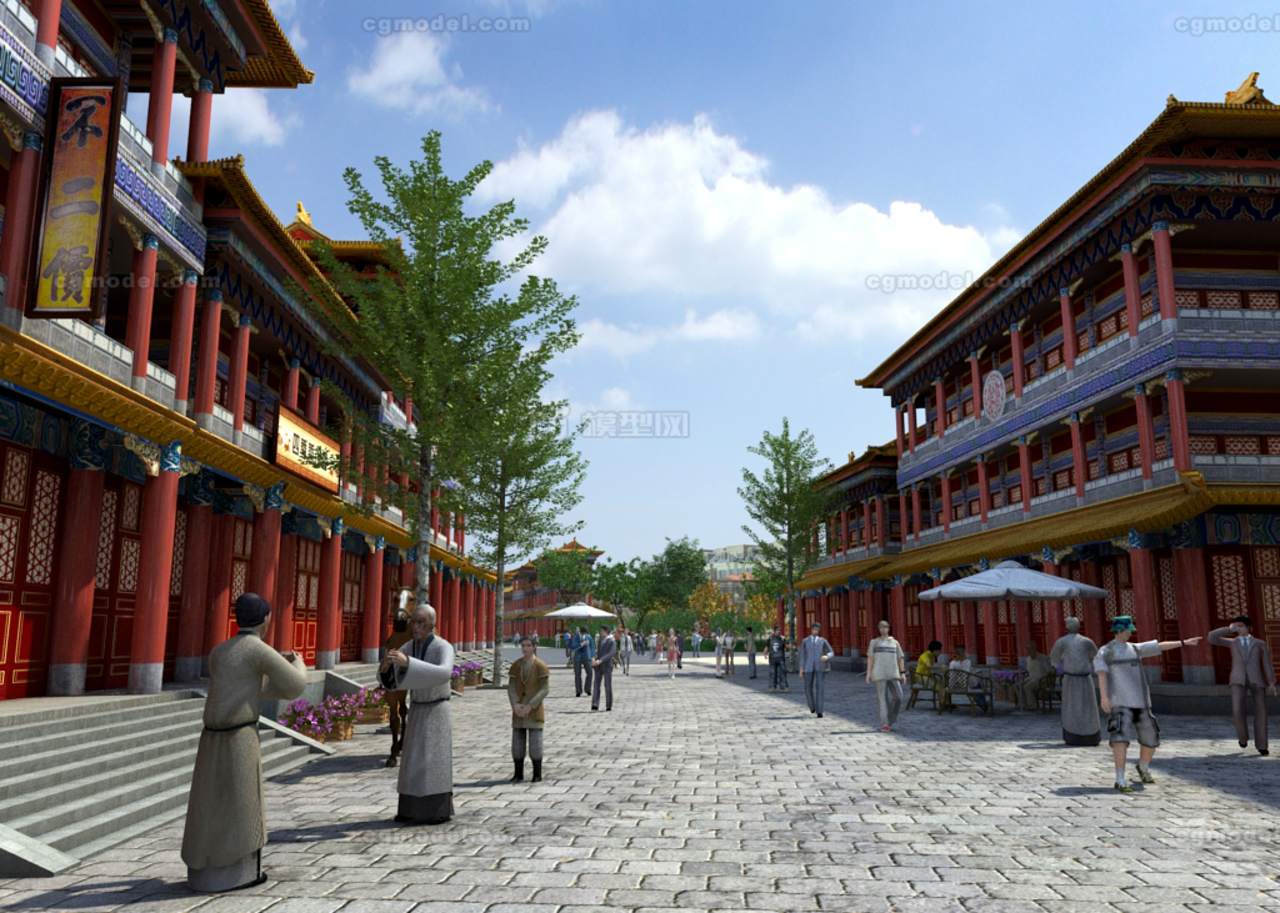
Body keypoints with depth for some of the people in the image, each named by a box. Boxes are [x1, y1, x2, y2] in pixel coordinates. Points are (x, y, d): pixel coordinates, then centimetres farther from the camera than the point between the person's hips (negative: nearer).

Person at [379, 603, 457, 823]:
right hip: (417, 711, 6)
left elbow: (444, 674, -42)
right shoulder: (409, 647, 0)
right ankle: (415, 809, 18)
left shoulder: (444, 648, -21)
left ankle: (439, 812, 2)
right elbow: (385, 675, -5)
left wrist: (408, 663, -48)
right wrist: (386, 663, -31)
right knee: (414, 760, 8)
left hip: (437, 712, -6)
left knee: (434, 760, -7)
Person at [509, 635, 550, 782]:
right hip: (519, 709, 4)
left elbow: (545, 688, -9)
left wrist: (530, 706, -16)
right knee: (517, 740, 6)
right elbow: (511, 686, 3)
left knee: (535, 741, -2)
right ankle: (518, 773, 17)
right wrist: (515, 704, -13)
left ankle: (537, 774, 10)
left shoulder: (540, 665, -6)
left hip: (534, 709, -4)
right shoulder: (516, 665, 6)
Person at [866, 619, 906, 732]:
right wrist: (868, 672, -4)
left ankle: (890, 718, 17)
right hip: (879, 674, -3)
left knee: (898, 696, -7)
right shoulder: (874, 641, 8)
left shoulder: (895, 642, 14)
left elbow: (900, 658, 14)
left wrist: (903, 673, 4)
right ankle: (884, 724, -6)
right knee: (882, 698, -8)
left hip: (893, 674, 3)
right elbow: (870, 658, 5)